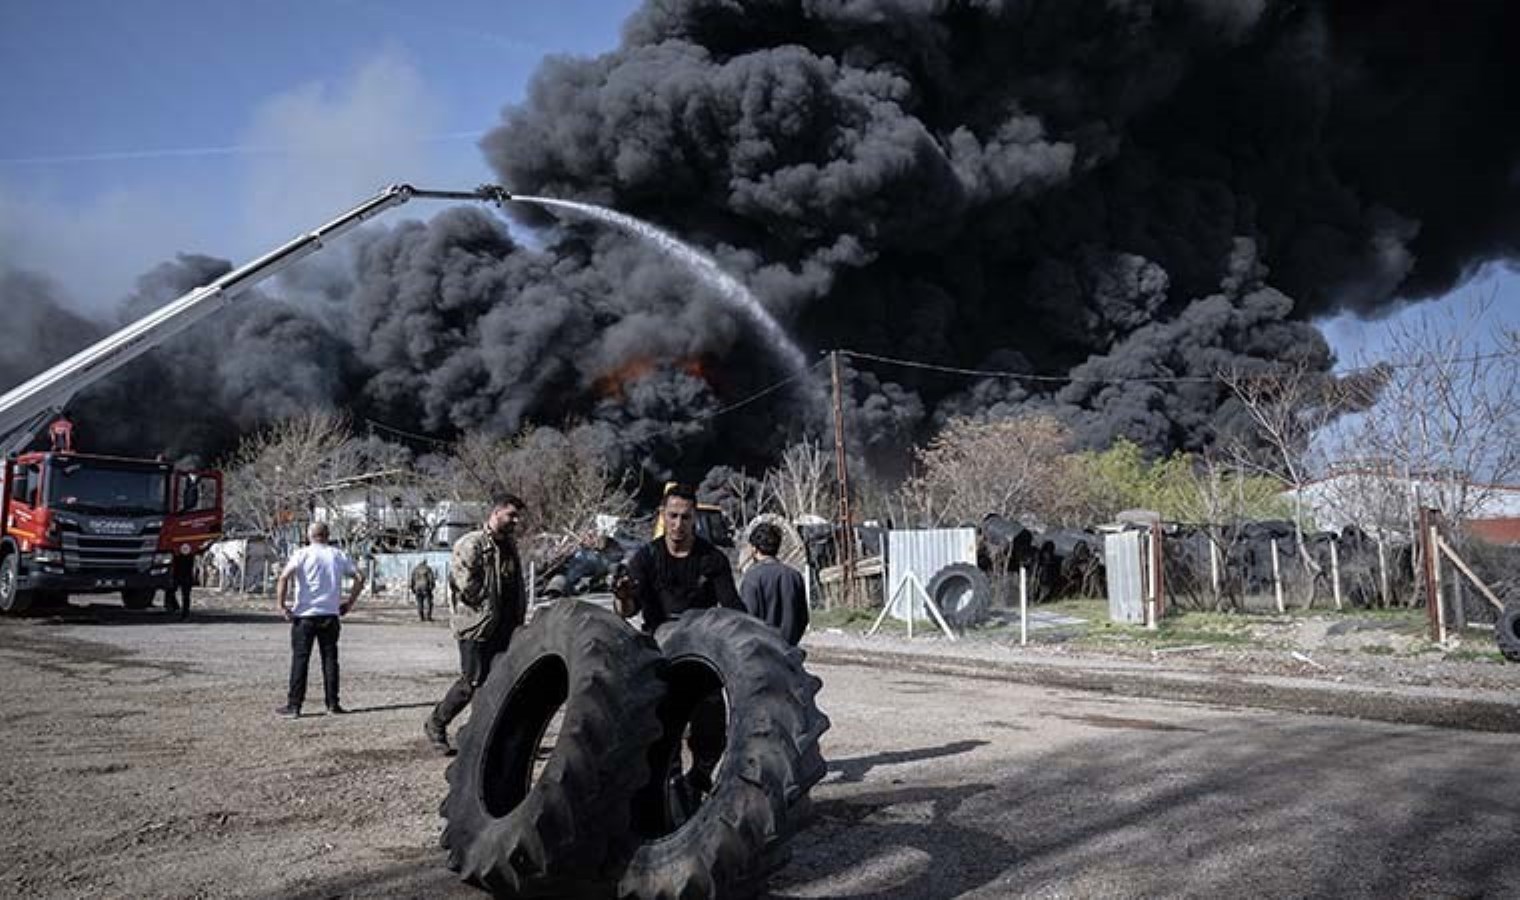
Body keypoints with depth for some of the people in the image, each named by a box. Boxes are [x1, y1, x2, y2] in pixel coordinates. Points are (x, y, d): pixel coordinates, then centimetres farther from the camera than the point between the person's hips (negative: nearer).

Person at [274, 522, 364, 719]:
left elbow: (284, 577, -17)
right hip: (330, 615, 3)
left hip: (305, 616, -3)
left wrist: (282, 605, -10)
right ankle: (333, 704, 10)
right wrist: (349, 603, 11)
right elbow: (359, 577, 6)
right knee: (330, 658, 8)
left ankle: (293, 706, 4)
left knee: (300, 660, 3)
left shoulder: (302, 554, -4)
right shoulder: (338, 555, 7)